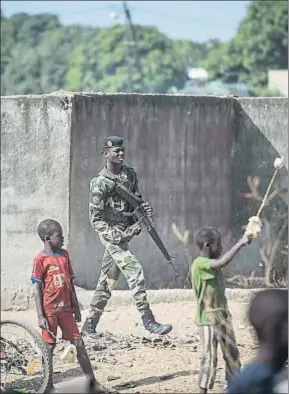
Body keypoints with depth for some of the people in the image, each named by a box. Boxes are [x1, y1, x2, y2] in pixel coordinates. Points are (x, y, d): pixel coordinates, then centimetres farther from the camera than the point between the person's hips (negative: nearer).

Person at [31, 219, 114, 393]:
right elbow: (37, 288, -9)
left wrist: (76, 308, 14)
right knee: (49, 347, 2)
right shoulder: (41, 259, -10)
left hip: (66, 309, 6)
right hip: (49, 310, -6)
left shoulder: (64, 255, 8)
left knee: (79, 344, 5)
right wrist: (41, 316, -13)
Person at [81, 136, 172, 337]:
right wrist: (118, 235, -20)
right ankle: (148, 320, -17)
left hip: (126, 232, 7)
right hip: (111, 233, -7)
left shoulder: (130, 173, 8)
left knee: (108, 280, 10)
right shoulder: (100, 183, -11)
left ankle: (89, 326, 17)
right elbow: (95, 219, -11)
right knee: (134, 271, -17)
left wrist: (144, 208, -3)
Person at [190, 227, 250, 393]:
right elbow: (222, 262, -31)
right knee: (209, 357, -6)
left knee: (232, 354, 11)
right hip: (208, 318, -9)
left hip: (223, 316, 9)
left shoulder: (213, 262, 12)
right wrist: (239, 244, -30)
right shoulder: (199, 264, -20)